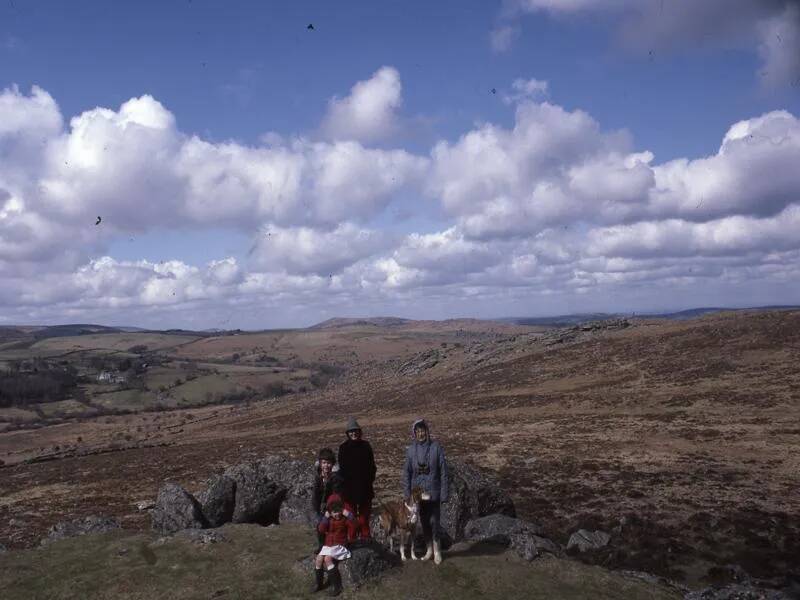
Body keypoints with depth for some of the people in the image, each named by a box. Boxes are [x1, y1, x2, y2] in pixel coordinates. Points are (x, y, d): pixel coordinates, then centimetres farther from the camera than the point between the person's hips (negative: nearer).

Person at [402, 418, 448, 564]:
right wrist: (407, 494, 0)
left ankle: (437, 550, 17)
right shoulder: (411, 449, -1)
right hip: (418, 493, 3)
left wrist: (444, 493, -10)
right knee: (424, 522, 12)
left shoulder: (436, 447, -9)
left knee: (434, 522, -3)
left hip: (433, 492, -3)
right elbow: (407, 473, 4)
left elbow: (443, 471, -8)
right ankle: (429, 550, 27)